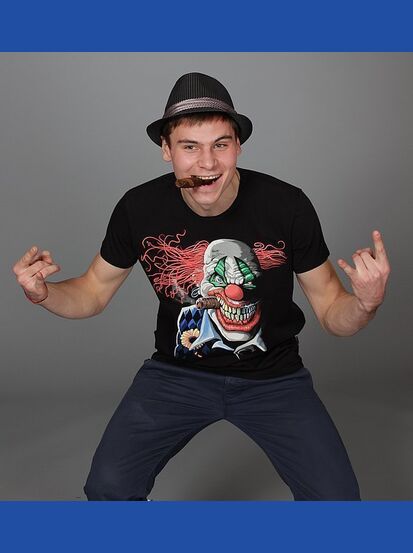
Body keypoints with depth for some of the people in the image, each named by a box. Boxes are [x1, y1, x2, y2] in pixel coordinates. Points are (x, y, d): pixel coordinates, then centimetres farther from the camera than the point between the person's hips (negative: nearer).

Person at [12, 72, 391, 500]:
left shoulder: (287, 206, -19)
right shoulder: (139, 208, -14)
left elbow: (331, 311, -8)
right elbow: (93, 292, 2)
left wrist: (365, 304, -31)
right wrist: (42, 293, -19)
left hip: (271, 375, 0)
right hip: (177, 372, 1)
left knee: (336, 497, -12)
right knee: (107, 487, -11)